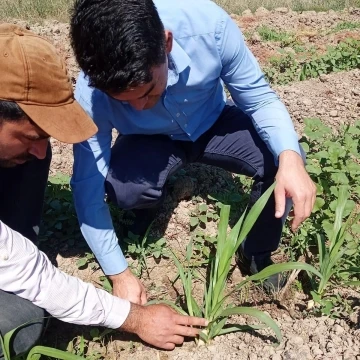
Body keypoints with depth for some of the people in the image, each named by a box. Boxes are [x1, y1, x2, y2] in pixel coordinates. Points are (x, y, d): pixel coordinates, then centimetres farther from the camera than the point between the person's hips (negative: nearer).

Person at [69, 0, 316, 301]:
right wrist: (119, 273, -17)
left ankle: (257, 254, 2)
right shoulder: (91, 96, -32)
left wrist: (290, 158, -39)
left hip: (213, 124, 1)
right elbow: (88, 190, -23)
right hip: (149, 143, -1)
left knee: (279, 159, -25)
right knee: (121, 189, -32)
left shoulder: (209, 24, -33)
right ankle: (150, 205, 7)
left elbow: (260, 99, -20)